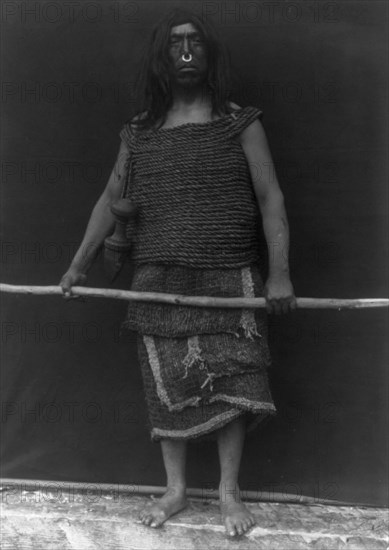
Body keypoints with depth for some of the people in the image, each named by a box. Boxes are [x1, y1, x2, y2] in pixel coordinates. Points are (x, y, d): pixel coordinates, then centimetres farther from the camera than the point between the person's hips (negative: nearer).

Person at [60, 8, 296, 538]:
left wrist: (279, 272, -12)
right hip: (159, 283, 2)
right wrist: (79, 264, 13)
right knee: (167, 386, 6)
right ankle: (175, 490, 22)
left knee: (232, 384, 0)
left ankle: (229, 491, 17)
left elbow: (270, 198, -3)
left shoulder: (240, 122, 2)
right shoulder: (139, 131, 10)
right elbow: (110, 199, 15)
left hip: (229, 281, -2)